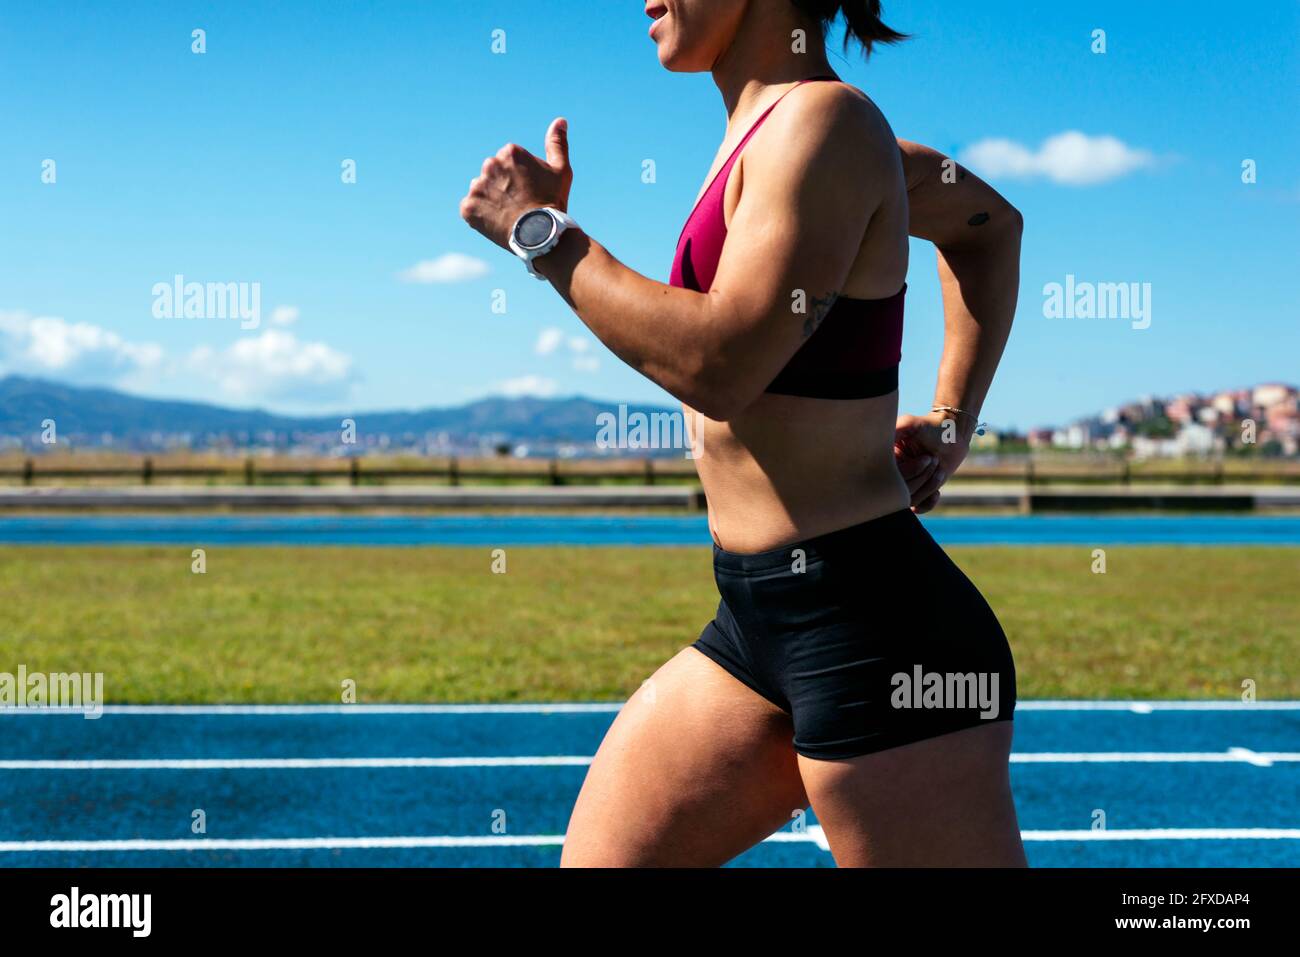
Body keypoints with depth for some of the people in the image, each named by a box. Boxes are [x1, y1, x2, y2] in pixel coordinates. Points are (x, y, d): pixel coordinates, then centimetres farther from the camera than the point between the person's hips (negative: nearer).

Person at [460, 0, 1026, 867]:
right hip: (758, 622, 10)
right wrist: (954, 419, 22)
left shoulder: (823, 120, -13)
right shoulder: (775, 129, 15)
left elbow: (721, 366, -24)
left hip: (869, 629, -10)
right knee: (597, 857, 13)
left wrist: (542, 229, -12)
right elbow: (990, 223, 30)